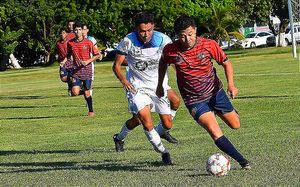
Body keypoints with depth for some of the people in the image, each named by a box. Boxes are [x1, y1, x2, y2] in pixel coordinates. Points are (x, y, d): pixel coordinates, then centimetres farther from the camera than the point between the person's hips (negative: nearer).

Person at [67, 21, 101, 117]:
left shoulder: (88, 42, -7)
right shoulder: (70, 43, 2)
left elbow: (97, 55, -2)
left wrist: (88, 61, -14)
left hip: (87, 70, -2)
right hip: (76, 70, 2)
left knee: (87, 93, 2)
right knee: (75, 92, -14)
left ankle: (91, 111, 21)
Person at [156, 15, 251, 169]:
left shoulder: (209, 45, -17)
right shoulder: (170, 51, -16)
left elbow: (226, 62, -4)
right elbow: (163, 62, 9)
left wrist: (230, 84, -18)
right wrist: (160, 85, 16)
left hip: (215, 92, 2)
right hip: (194, 100, -2)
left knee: (235, 125, 14)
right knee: (214, 132, -21)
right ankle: (242, 161, -15)